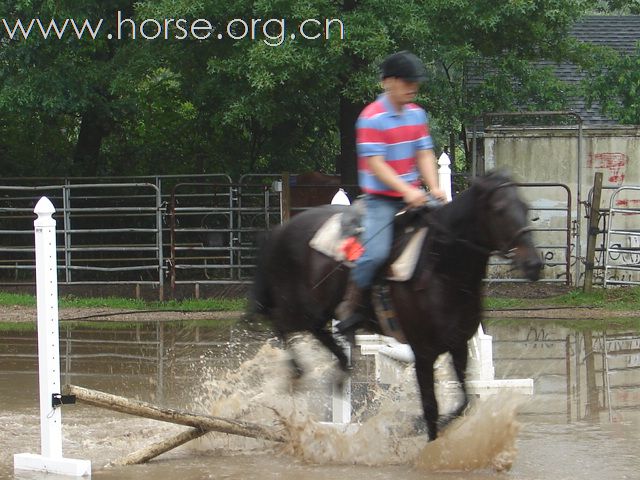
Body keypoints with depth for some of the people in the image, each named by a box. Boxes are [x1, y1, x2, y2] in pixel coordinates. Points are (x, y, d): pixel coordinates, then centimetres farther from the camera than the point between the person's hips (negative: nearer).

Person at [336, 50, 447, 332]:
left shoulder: (417, 115, 10)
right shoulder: (372, 118, -12)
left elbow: (424, 154, 9)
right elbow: (375, 163, -17)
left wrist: (433, 187, -8)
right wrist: (407, 190, -26)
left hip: (412, 198, 7)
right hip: (381, 200, -7)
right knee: (376, 253, -23)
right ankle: (350, 305, -5)